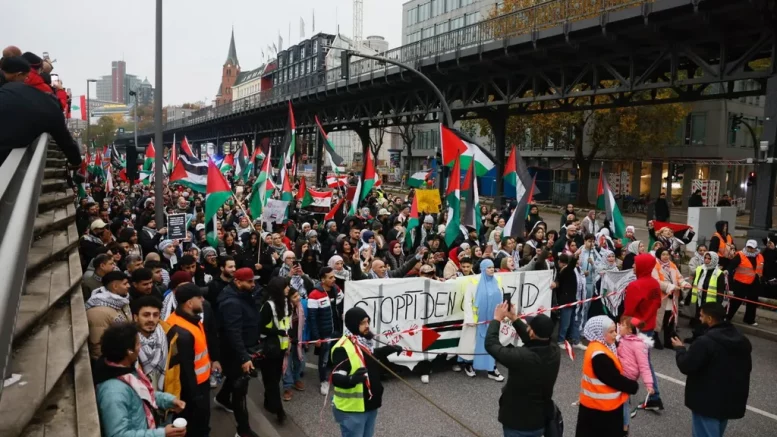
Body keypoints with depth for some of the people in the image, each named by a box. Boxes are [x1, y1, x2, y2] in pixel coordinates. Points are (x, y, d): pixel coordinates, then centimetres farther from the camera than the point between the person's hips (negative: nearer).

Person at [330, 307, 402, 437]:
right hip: (351, 409, -9)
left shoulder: (364, 341, 4)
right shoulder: (342, 348, -25)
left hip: (370, 405, 9)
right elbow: (336, 378, -31)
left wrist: (390, 349, 16)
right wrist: (352, 379, -50)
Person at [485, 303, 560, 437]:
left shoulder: (522, 357, -34)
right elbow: (533, 341, 7)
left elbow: (491, 344, -21)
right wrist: (515, 319, 7)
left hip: (518, 423, -5)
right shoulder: (554, 353, -14)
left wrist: (497, 319, -8)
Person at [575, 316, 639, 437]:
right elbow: (615, 380, -20)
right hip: (601, 407, -10)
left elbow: (614, 375, 11)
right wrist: (634, 386, -5)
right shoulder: (599, 355, -27)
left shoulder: (597, 347, 5)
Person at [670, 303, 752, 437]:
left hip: (707, 402, -8)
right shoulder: (743, 340, 3)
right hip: (732, 401, 8)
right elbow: (747, 368, 17)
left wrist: (679, 348, -2)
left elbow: (686, 366, -19)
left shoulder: (705, 342, -25)